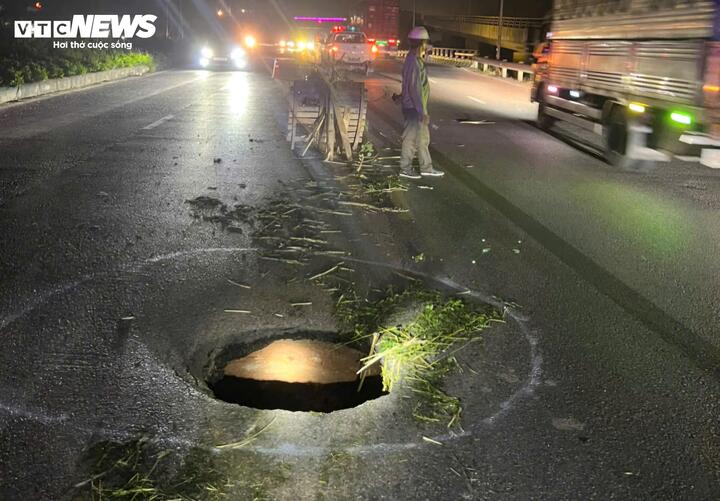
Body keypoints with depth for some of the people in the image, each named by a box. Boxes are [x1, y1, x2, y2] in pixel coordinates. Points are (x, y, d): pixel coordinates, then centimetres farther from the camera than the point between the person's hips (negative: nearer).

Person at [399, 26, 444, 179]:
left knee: (423, 137, 15)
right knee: (411, 138, 0)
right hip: (414, 108, -10)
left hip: (417, 107, 10)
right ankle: (405, 168, 10)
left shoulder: (415, 59, 12)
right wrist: (422, 111, -22)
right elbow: (415, 88, -23)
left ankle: (426, 167, 23)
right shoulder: (414, 62, -20)